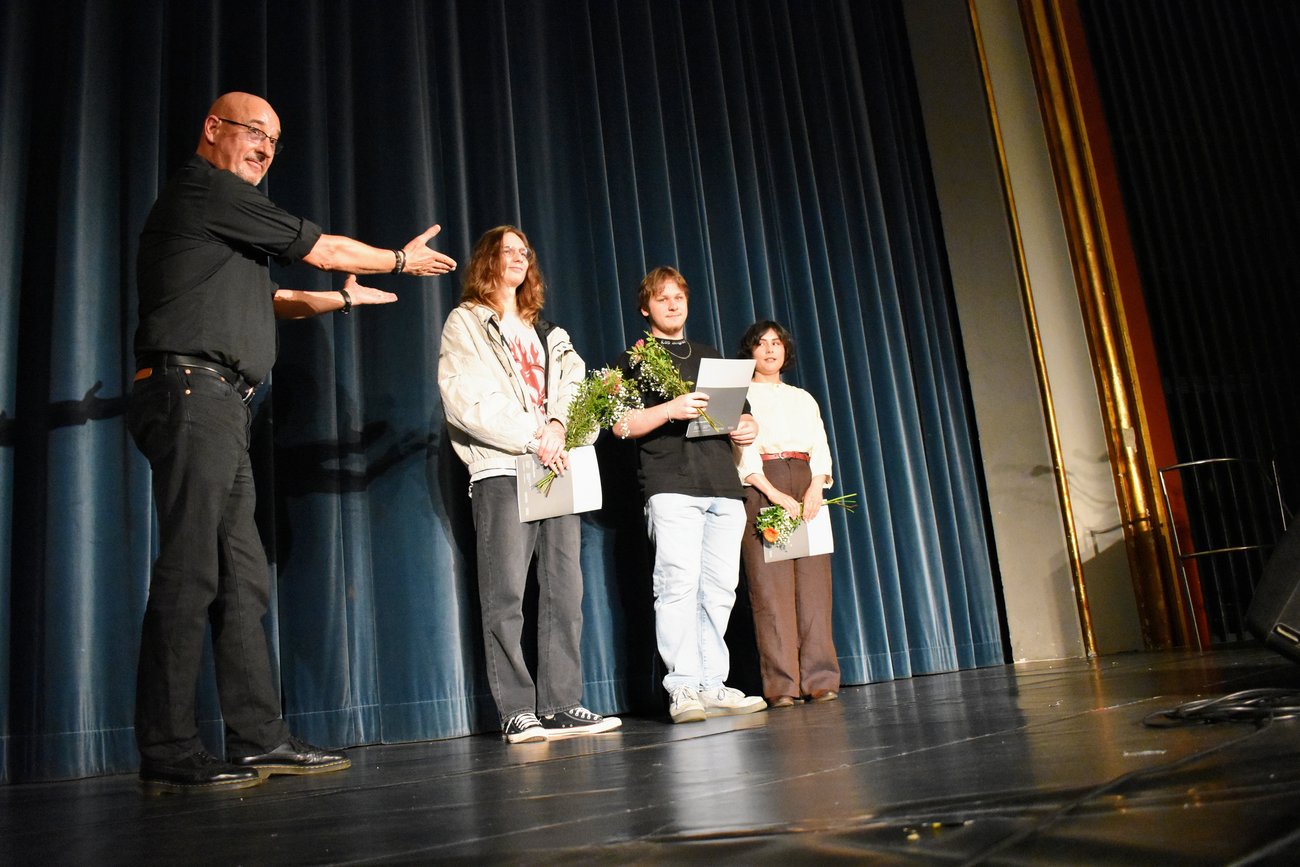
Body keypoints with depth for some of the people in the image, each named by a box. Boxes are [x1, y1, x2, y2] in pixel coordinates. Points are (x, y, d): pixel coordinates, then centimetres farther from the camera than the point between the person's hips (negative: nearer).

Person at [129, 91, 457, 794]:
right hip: (192, 391, -10)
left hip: (217, 408, 10)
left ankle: (259, 740, 7)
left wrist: (340, 298, 37)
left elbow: (258, 300, 34)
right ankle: (167, 754, -7)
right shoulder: (208, 189, -1)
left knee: (242, 576, 5)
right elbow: (322, 249, 2)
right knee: (189, 572, -11)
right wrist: (402, 260, 16)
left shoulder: (216, 211, 28)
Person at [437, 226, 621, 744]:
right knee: (506, 594, -8)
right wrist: (533, 438, -12)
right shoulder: (466, 323, 9)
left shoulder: (546, 331, 26)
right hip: (501, 470, -5)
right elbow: (467, 400, -6)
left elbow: (572, 383, 11)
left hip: (555, 468, 5)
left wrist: (557, 426, -10)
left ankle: (561, 705, 4)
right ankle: (517, 712, -4)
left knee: (564, 589, 0)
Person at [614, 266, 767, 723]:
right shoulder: (636, 359, 12)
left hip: (723, 486, 5)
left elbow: (743, 412, 27)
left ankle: (711, 686, 7)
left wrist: (748, 428, 4)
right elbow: (622, 424, -1)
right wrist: (670, 409, -16)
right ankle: (683, 689, -10)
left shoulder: (710, 356, 26)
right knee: (678, 586, -13)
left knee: (719, 590, 1)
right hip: (671, 486, -5)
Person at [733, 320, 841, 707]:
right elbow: (742, 450, -3)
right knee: (770, 585, -9)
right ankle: (781, 684, -8)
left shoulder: (803, 398, 24)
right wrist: (774, 494, -15)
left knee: (814, 582, -4)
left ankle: (820, 679, -3)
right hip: (760, 488, -4)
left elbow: (820, 446, 12)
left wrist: (816, 487, -8)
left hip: (806, 487, 4)